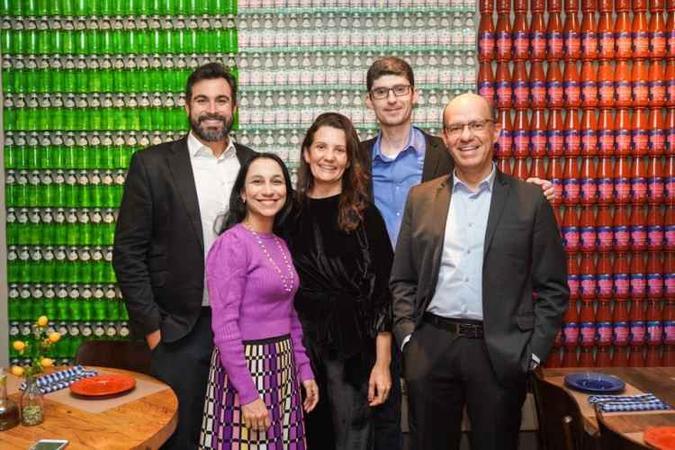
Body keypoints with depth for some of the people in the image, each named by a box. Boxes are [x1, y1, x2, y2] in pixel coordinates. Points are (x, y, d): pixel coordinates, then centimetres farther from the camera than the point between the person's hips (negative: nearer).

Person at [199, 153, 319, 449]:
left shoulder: (281, 245, 8)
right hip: (245, 368, -7)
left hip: (282, 369, 7)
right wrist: (248, 393, -20)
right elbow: (224, 325, -19)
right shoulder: (231, 243, -15)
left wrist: (304, 369, 11)